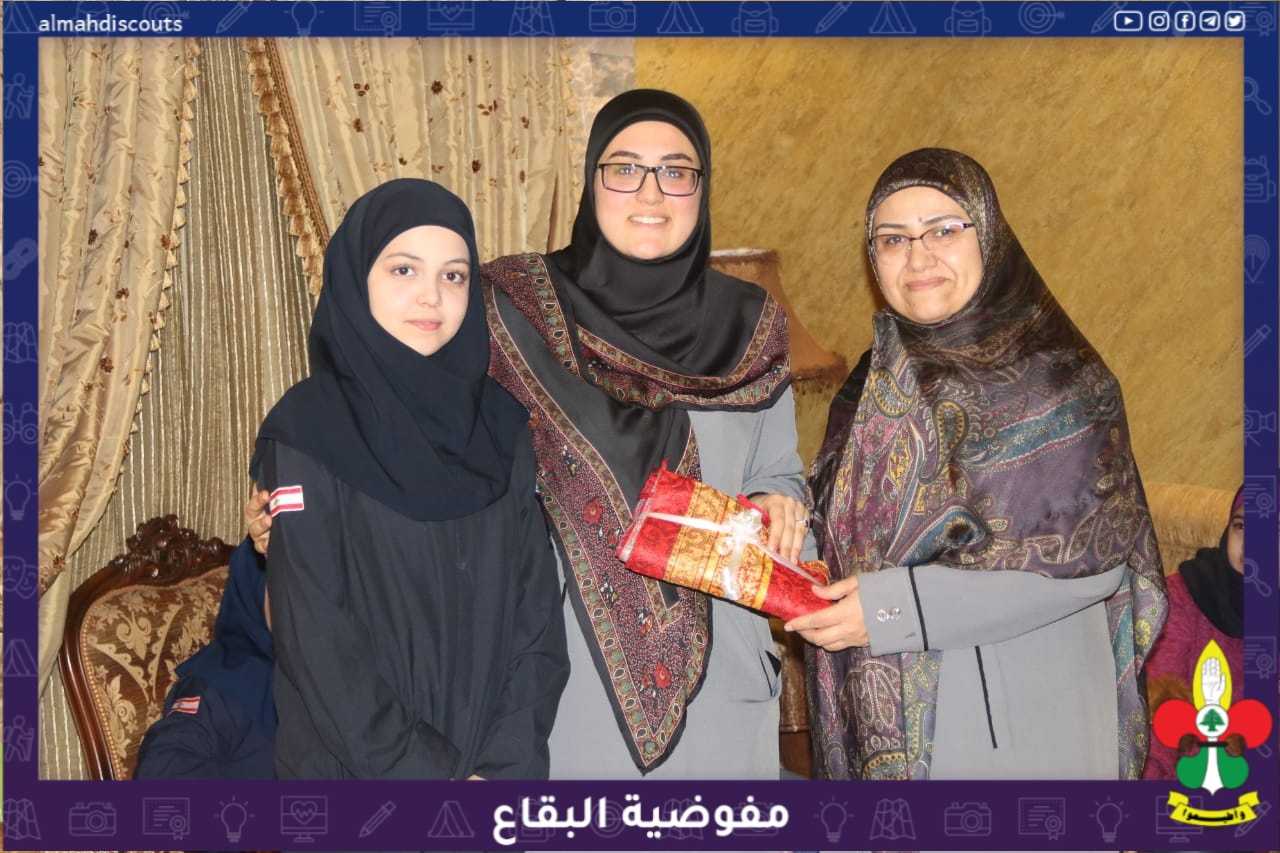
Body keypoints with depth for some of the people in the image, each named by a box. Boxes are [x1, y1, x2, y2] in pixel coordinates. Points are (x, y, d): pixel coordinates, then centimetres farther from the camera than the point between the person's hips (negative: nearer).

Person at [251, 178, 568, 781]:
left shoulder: (500, 425, 1)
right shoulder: (306, 431, -11)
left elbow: (536, 604, -2)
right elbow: (316, 641, -15)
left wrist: (510, 761, -12)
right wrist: (429, 775, -16)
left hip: (499, 762, 3)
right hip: (354, 766, -3)